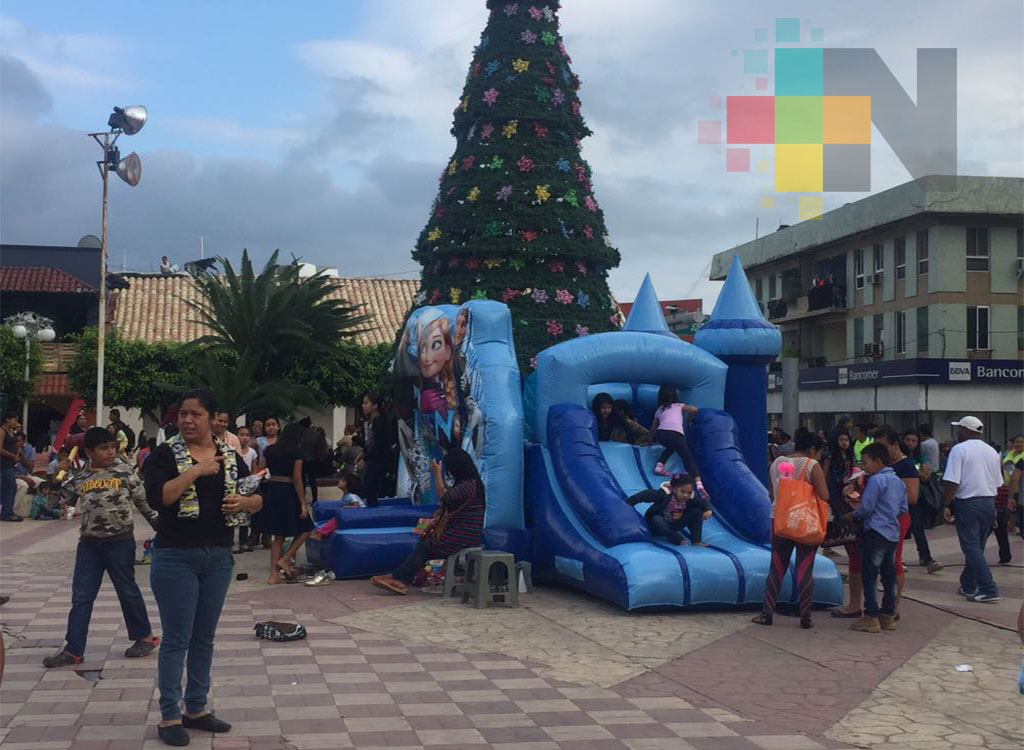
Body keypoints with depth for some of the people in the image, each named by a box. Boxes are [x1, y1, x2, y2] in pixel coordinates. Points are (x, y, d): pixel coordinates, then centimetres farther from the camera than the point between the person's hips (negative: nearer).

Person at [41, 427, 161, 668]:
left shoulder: (124, 471, -4)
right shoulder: (80, 478, 5)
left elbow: (143, 500, 2)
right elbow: (63, 501, 14)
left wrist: (160, 525, 4)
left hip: (120, 541, -3)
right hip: (89, 542, 3)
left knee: (127, 590, 8)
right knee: (81, 596, 3)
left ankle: (145, 636, 25)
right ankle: (73, 649, 8)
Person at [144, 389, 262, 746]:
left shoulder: (230, 456, 7)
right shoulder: (165, 454, -5)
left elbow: (257, 499, 13)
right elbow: (156, 498, -21)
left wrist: (245, 502, -9)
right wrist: (195, 471, -22)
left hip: (218, 557, 5)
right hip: (176, 557, -5)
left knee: (204, 637, 13)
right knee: (176, 640, -2)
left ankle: (196, 708, 24)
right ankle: (169, 717, 7)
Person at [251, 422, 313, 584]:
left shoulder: (270, 450, 10)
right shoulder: (296, 453, -7)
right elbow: (297, 479, -11)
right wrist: (303, 504, -10)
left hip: (270, 490, 6)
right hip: (287, 491, -6)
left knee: (279, 535, 13)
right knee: (305, 527, 11)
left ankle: (274, 574, 10)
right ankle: (285, 559, -1)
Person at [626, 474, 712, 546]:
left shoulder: (692, 498, -18)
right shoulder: (665, 494, -30)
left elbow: (704, 502, -10)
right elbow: (645, 495, -30)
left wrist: (708, 510, -32)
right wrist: (628, 503, -34)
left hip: (674, 526, 4)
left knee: (697, 511, -15)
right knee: (657, 520, -42)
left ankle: (696, 541, -15)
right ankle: (679, 540, -32)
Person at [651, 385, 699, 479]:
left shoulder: (659, 410, 32)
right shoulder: (679, 406, 27)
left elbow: (653, 429, 34)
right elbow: (694, 409, 22)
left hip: (660, 433, 3)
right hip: (676, 434, -3)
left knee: (671, 446, 35)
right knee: (688, 459, 0)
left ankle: (660, 465, 17)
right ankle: (698, 480, -22)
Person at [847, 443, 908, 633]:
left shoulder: (876, 480, -14)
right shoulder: (898, 481, 13)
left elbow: (866, 508, -14)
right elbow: (903, 509, 17)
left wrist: (853, 515, 3)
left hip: (876, 531, -9)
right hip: (893, 533, 9)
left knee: (869, 574, -4)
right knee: (889, 574, 12)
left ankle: (871, 617, -5)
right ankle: (888, 615, 17)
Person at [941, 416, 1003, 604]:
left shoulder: (959, 449, -9)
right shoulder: (992, 452, 11)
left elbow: (952, 482, -17)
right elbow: (998, 484, 15)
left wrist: (945, 505, -9)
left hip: (967, 503, -7)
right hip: (989, 502, 7)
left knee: (972, 548, -4)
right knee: (977, 547, 16)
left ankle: (988, 590, -11)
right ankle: (968, 585, 25)